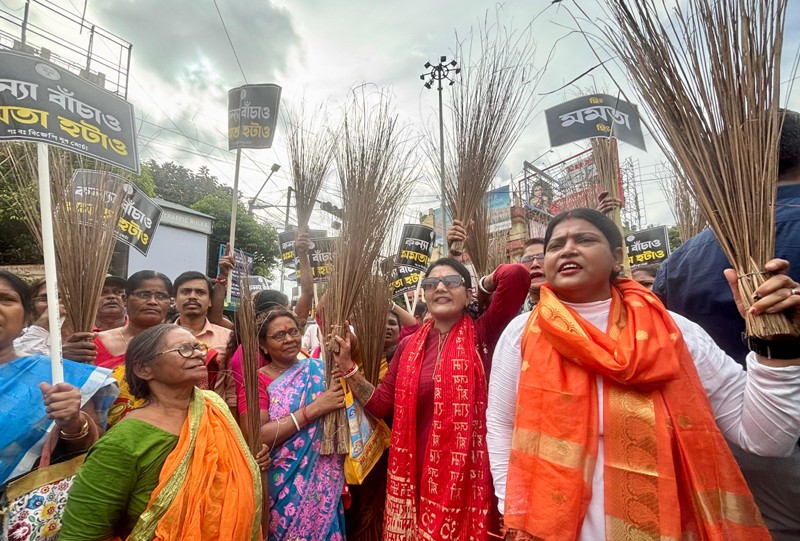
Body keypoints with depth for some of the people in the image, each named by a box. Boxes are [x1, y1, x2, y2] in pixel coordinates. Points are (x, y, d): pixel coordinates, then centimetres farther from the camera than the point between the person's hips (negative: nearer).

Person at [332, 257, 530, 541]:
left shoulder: (482, 335, -9)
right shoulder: (410, 345, 3)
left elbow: (517, 275, -23)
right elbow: (381, 404, 4)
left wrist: (485, 282, -4)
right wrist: (347, 365, -2)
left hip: (466, 472, -3)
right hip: (418, 471, 4)